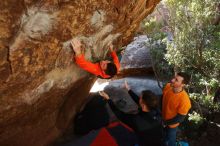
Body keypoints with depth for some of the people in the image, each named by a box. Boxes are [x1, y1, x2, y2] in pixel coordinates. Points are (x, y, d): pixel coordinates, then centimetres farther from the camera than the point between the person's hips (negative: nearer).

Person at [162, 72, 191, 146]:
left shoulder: (184, 100, -38)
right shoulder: (168, 86, -22)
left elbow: (180, 118, -25)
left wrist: (166, 123, -15)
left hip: (171, 124, -5)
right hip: (163, 117, 5)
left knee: (170, 138, 22)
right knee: (164, 134, 32)